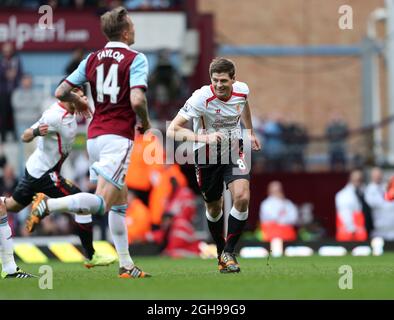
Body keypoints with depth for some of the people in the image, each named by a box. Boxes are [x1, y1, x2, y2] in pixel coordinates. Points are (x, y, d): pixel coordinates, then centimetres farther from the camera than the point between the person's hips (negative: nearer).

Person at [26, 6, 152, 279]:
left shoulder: (93, 59, 10)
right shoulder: (136, 59, -7)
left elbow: (61, 92, 8)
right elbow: (137, 100, -21)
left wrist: (78, 101, 30)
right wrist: (145, 123, -1)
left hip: (94, 136, 7)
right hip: (118, 137, -7)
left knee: (120, 203, 16)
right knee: (101, 203, -14)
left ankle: (126, 265, 15)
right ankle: (48, 205, -31)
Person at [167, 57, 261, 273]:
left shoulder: (241, 90, -12)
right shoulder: (201, 98, -27)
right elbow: (172, 130, -32)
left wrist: (250, 133, 28)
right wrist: (204, 137, -44)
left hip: (234, 152, 2)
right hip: (207, 157, -2)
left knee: (242, 198, -19)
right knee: (214, 207, 10)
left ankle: (229, 253, -7)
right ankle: (220, 251, 36)